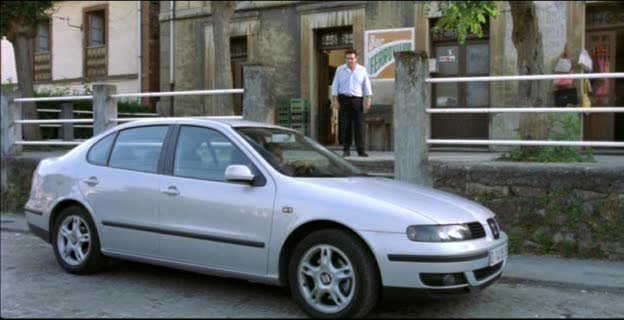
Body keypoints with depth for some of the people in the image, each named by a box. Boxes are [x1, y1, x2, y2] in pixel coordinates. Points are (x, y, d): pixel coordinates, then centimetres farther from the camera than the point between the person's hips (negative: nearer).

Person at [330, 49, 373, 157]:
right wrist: (335, 100, -3)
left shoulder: (362, 70, 7)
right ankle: (346, 150, 6)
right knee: (346, 126, 0)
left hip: (357, 99, 0)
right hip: (344, 99, 0)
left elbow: (367, 86, 8)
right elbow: (335, 86, 5)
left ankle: (361, 150, -4)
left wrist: (368, 100, 0)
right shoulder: (340, 70, 6)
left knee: (359, 126, -5)